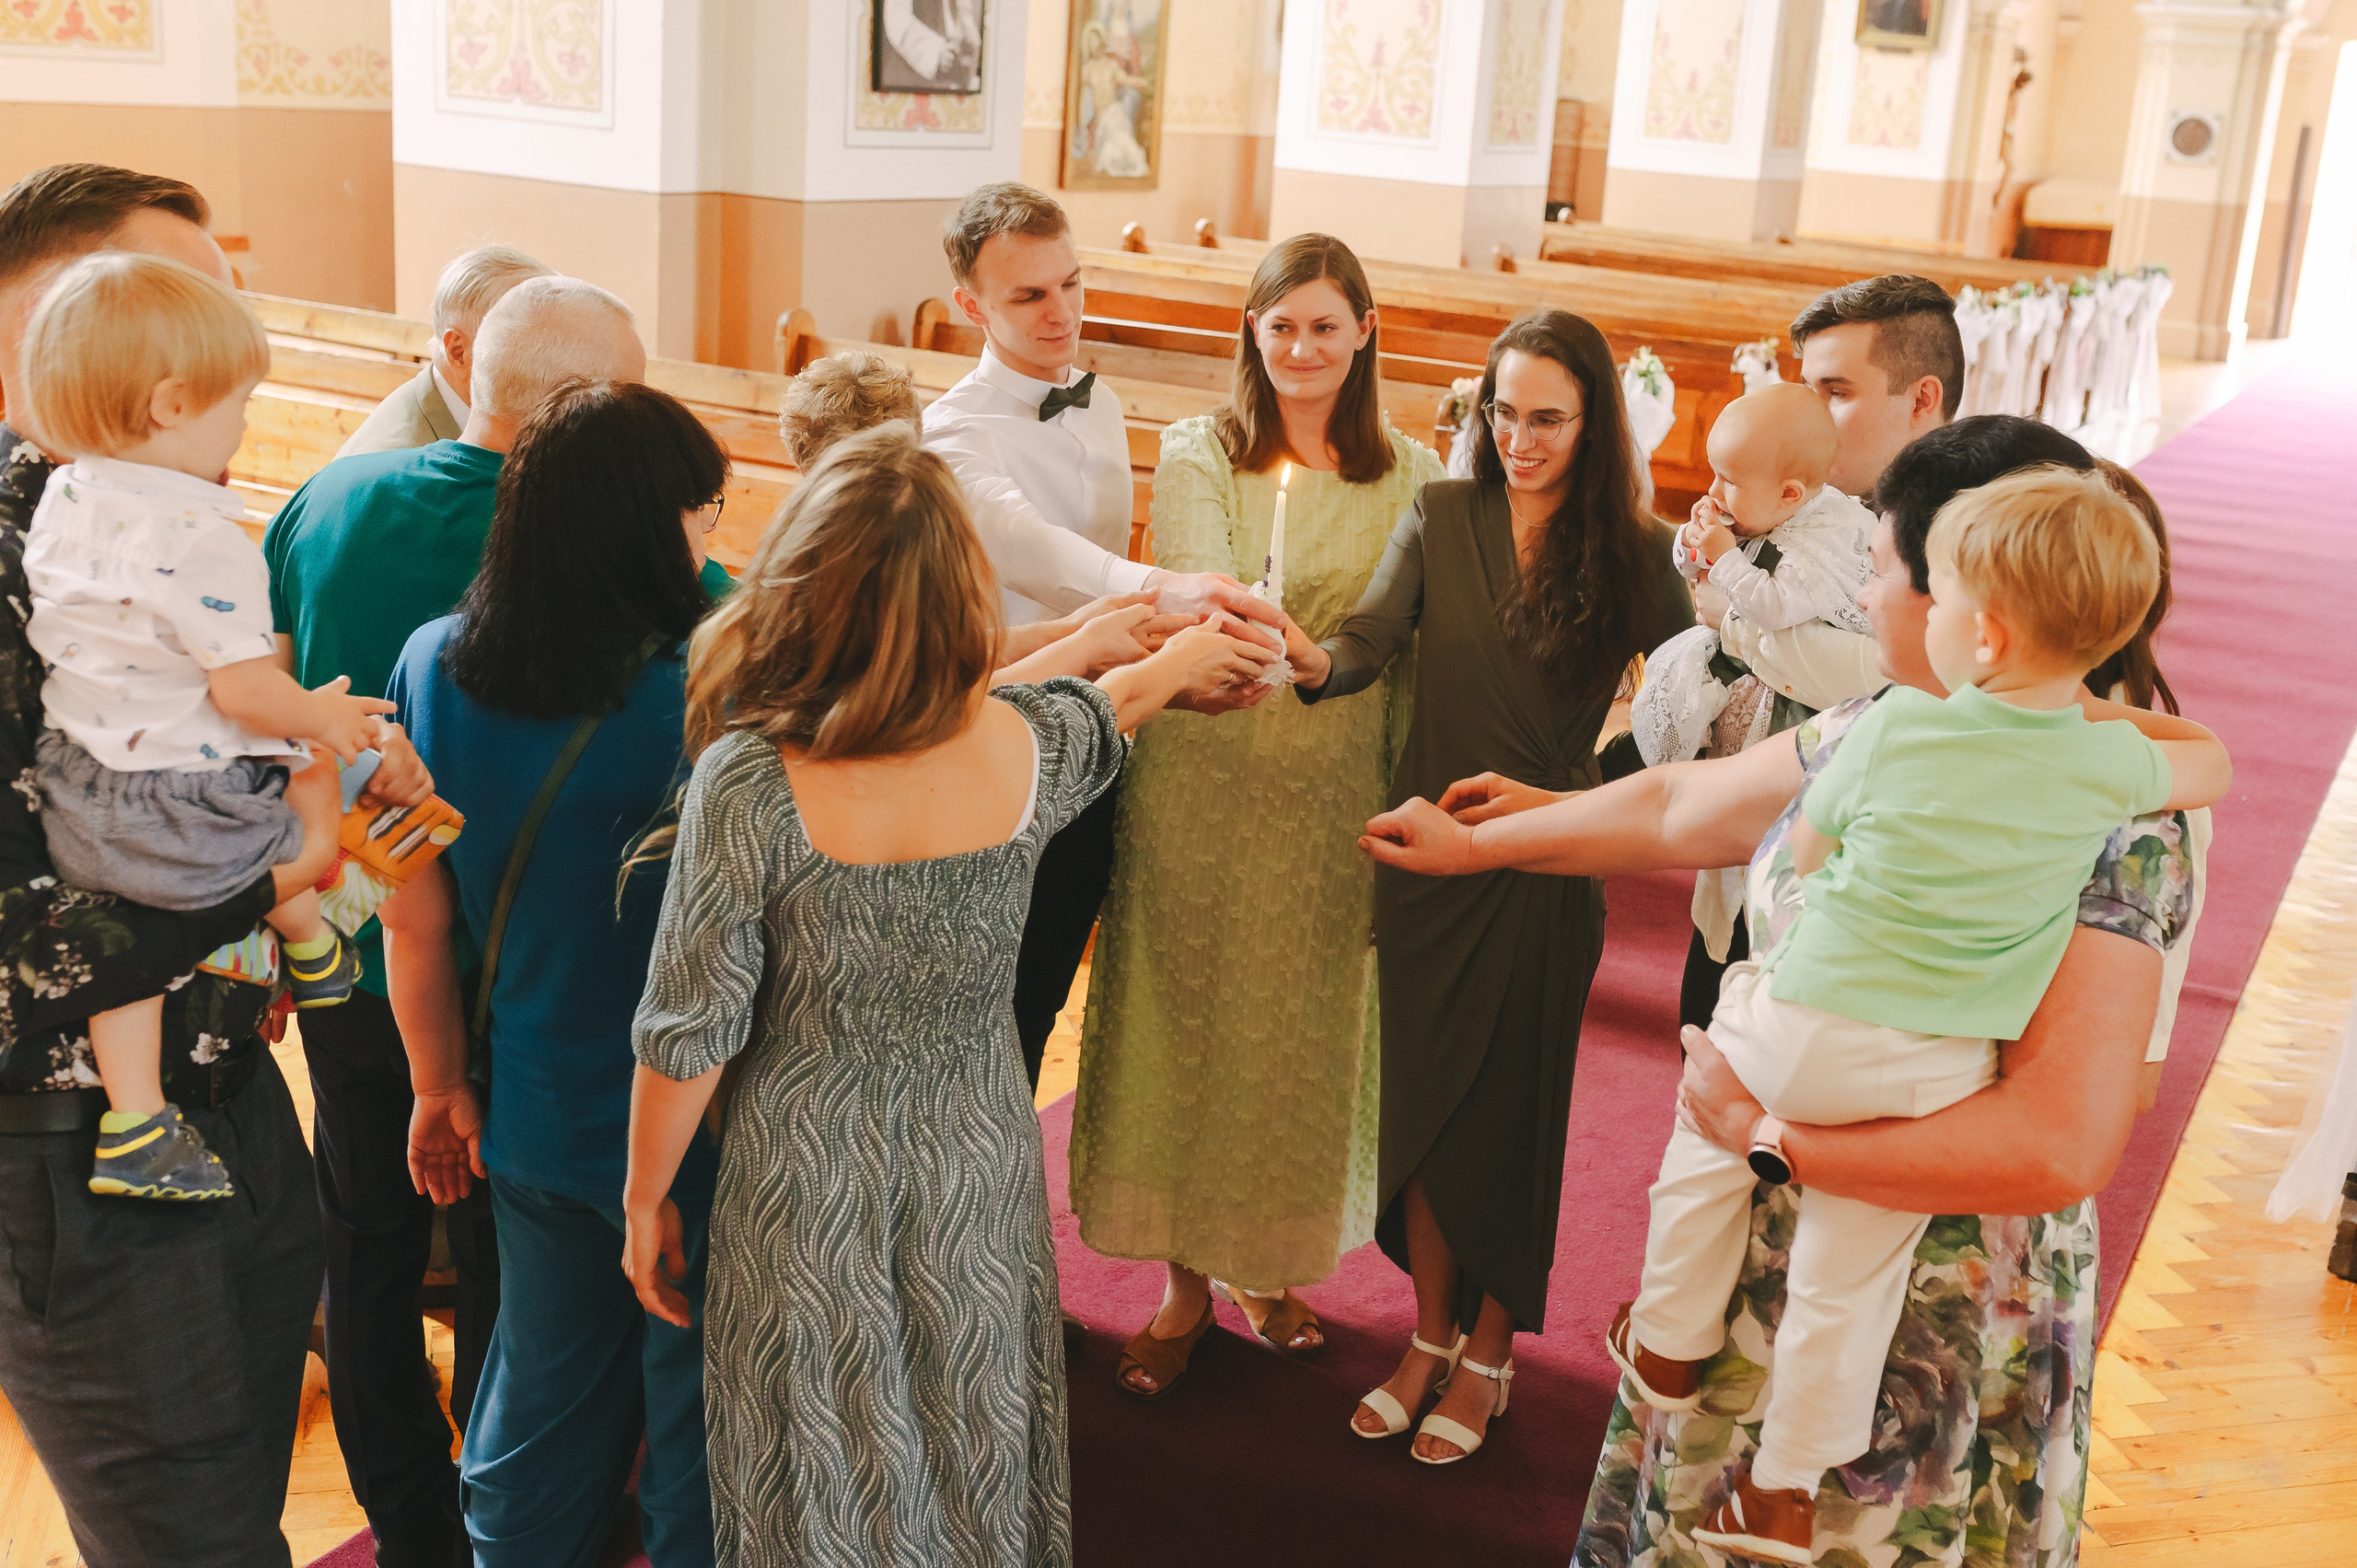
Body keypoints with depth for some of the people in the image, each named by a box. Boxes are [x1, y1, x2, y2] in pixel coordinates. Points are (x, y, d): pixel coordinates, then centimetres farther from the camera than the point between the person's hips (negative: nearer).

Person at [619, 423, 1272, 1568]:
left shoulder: (747, 782, -24)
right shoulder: (1025, 744, -15)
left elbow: (688, 1038, -16)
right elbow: (1104, 712, 11)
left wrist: (645, 1201, 1)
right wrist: (1181, 657, 34)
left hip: (810, 1184, -2)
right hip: (978, 1168, 3)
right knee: (972, 1469, 23)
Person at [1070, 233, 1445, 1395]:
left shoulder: (1409, 476, 3)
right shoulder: (1197, 454, 0)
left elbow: (1415, 650, 5)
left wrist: (1408, 791, 0)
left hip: (1337, 793, 1)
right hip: (1205, 776, -1)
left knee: (1307, 1028, 10)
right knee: (1188, 1019, 6)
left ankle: (1275, 1265, 32)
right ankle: (1186, 1283, 23)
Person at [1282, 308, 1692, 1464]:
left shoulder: (1632, 553, -4)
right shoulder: (1438, 518, 0)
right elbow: (1372, 638, -12)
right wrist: (1316, 660, -31)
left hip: (1545, 870, -2)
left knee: (1512, 1110, 8)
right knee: (1421, 1096, 11)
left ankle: (1488, 1355, 27)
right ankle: (1430, 1333, 30)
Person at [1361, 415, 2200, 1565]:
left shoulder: (2109, 822, -25)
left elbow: (2060, 1143, -33)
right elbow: (1679, 806, 13)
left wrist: (1773, 1134, -25)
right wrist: (1473, 844, 24)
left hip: (1931, 1323, -6)